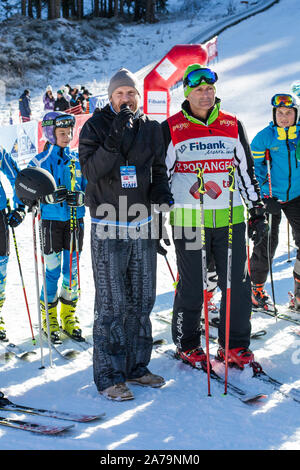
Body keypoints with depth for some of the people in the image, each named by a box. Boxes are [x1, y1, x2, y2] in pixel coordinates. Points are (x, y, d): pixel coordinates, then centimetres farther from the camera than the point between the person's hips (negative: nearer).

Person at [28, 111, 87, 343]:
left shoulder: (78, 160, 9)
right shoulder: (40, 161, -1)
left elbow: (89, 189, 10)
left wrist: (78, 197, -12)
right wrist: (51, 196, -20)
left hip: (75, 220, 3)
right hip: (51, 220, -3)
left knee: (72, 270, 7)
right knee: (52, 270, -2)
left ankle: (69, 317, 19)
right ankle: (49, 318, 12)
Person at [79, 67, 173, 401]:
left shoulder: (151, 129, 9)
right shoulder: (95, 126, -3)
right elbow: (90, 170, -15)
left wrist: (162, 196, -1)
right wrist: (114, 139, -26)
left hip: (143, 226, 5)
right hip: (108, 229, -5)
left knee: (142, 301, 11)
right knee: (112, 304, -5)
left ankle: (136, 367, 23)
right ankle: (109, 376, 3)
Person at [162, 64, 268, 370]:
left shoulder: (232, 126, 10)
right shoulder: (171, 129, 2)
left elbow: (246, 170, 15)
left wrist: (257, 211, 13)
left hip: (230, 219, 3)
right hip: (188, 220, -3)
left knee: (237, 285, 4)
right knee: (191, 287, 5)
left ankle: (235, 345, 19)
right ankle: (187, 345, 22)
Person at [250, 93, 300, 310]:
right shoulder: (264, 137, -6)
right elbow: (253, 169, -3)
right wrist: (264, 197, -11)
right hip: (271, 198, -2)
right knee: (267, 244, 1)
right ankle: (256, 289, 20)